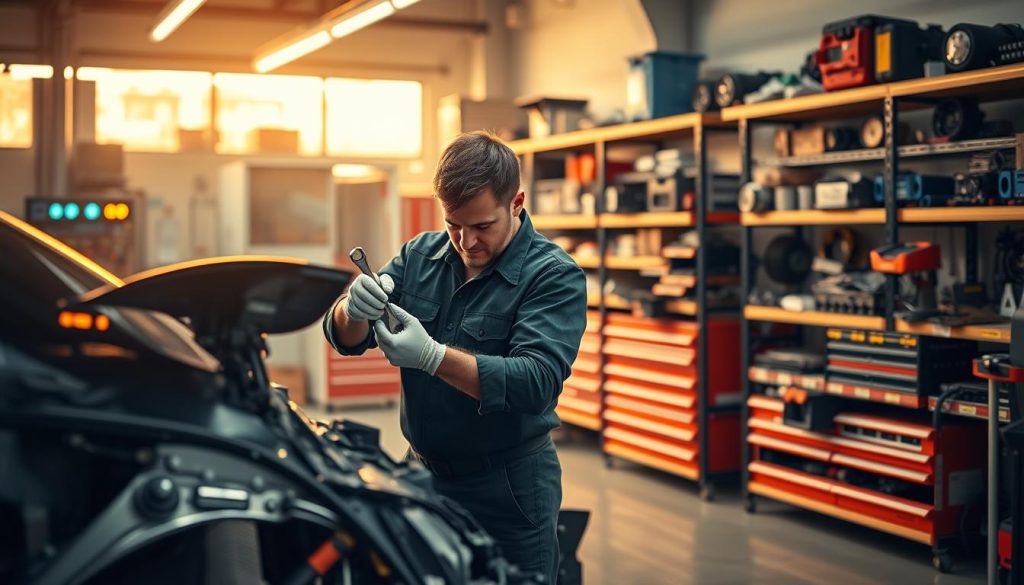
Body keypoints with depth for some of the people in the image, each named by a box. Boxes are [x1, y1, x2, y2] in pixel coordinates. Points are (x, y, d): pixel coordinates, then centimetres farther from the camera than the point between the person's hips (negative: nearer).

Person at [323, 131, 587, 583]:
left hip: (509, 491, -5)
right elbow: (345, 340, -1)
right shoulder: (419, 255, 2)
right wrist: (353, 310, -25)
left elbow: (537, 383, -26)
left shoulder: (554, 275, -14)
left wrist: (432, 357, -36)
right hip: (423, 473, 5)